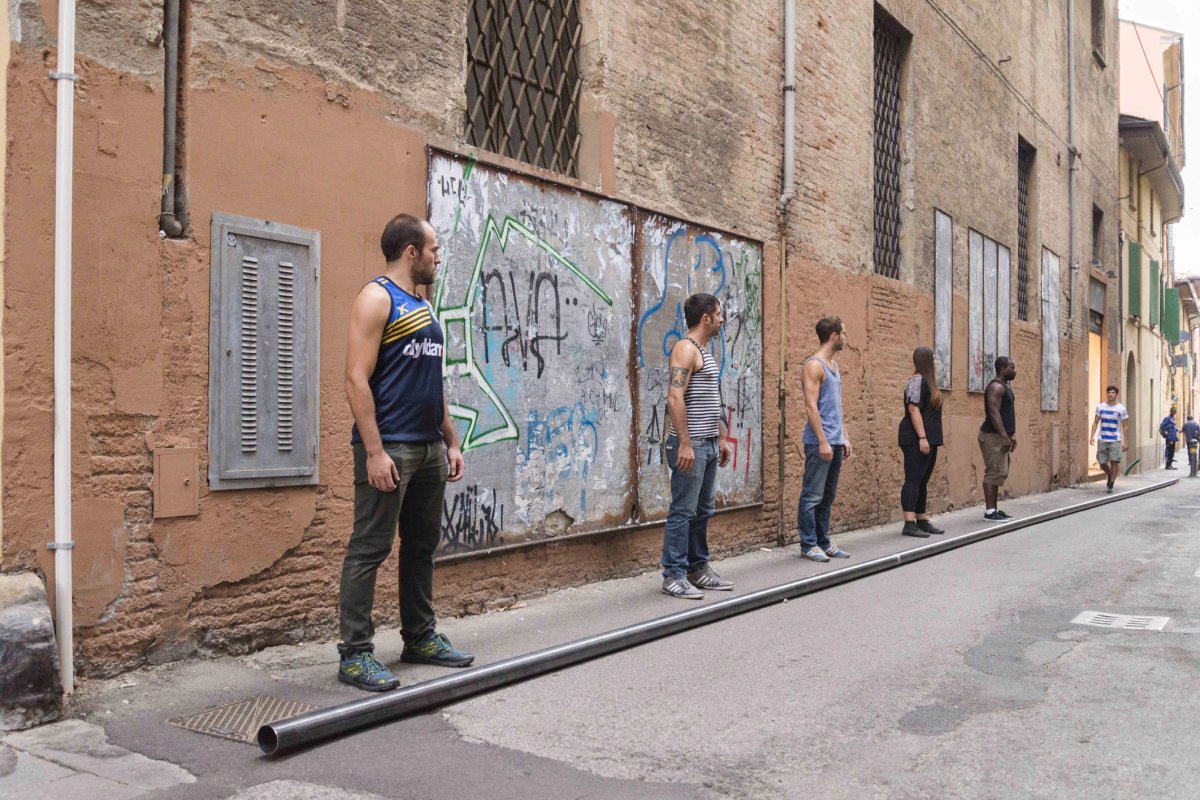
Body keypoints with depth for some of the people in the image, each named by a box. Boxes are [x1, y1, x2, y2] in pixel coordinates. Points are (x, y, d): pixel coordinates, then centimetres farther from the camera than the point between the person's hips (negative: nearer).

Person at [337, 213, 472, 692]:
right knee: (369, 550, -5)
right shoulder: (377, 298, -7)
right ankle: (355, 654, 2)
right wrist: (374, 451, -21)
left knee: (422, 546, 15)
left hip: (428, 449, 9)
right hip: (389, 448, -9)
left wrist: (451, 441, 17)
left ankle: (420, 637, 27)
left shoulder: (424, 308, 18)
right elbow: (357, 379, -15)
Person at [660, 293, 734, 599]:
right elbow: (675, 398, -21)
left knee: (703, 511, 14)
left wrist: (722, 438, 22)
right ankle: (673, 576, 0)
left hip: (708, 444, 10)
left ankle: (698, 569, 23)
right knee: (683, 512, -5)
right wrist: (685, 444, -25)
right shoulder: (686, 349, -11)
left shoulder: (705, 352, 19)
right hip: (690, 445, -10)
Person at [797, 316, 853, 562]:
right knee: (812, 495, -4)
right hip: (819, 442, -9)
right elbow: (811, 405, -16)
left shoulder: (834, 365, 18)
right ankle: (808, 544, 1)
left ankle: (823, 542, 18)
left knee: (827, 496, 12)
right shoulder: (814, 365, -10)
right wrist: (823, 441, -19)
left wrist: (845, 438, 17)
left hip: (835, 442, 9)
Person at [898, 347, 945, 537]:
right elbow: (913, 409, -19)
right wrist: (922, 437, -24)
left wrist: (929, 438, 19)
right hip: (916, 440, -9)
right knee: (913, 480, -11)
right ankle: (909, 524, -14)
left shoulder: (927, 381, 16)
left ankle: (922, 521, 18)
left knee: (922, 481, 12)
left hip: (928, 440, 9)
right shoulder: (917, 381, -12)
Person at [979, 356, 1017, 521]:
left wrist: (1012, 435, 17)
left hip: (1001, 436, 11)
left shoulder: (1005, 386, 18)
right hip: (993, 436, -11)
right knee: (994, 473, -11)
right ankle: (989, 511, -10)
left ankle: (994, 509, 15)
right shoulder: (996, 387, -14)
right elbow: (994, 413, -21)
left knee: (1000, 473, 11)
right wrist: (1004, 436, -23)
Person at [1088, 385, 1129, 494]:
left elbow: (1125, 427, 0)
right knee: (1102, 462, 5)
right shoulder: (1100, 407, 4)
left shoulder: (1121, 409, -2)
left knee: (1114, 462, -5)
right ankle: (1110, 475, 34)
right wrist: (1092, 436, -4)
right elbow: (1095, 422, 8)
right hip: (1102, 440, 2)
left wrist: (1126, 442, -5)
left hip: (1115, 440, -2)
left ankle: (1111, 485, 4)